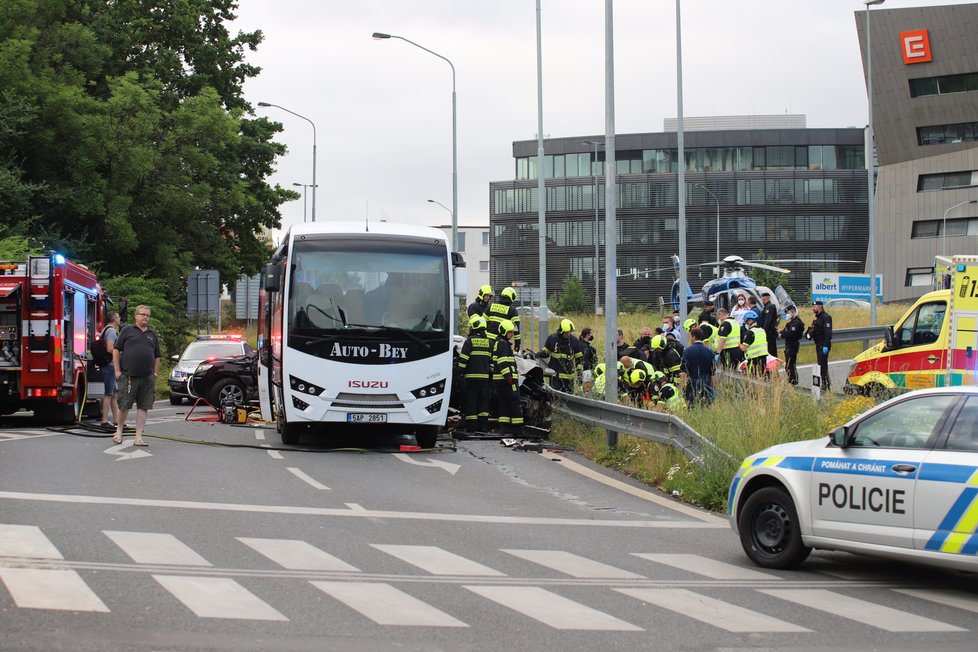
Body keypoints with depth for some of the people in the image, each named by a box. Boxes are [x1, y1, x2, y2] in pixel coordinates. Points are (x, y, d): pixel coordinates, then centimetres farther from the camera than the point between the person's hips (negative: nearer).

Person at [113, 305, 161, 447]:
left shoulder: (152, 334, 16)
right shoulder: (127, 330, 4)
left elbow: (157, 356, 21)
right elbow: (116, 350, 1)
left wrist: (155, 374, 11)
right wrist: (117, 370, -5)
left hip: (147, 377, 4)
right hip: (128, 376, -4)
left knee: (143, 407, 1)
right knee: (124, 405, -1)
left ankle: (138, 438, 4)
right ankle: (119, 430, 21)